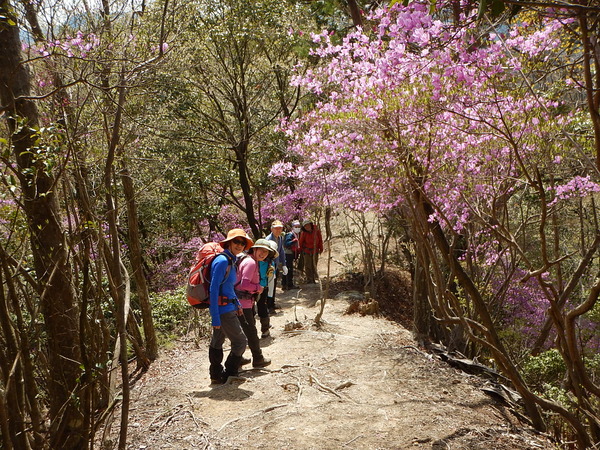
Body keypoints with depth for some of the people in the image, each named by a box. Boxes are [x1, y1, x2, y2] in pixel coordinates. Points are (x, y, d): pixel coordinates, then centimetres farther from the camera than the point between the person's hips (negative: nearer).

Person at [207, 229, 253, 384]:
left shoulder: (230, 261, 11)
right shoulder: (222, 261, -19)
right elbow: (214, 289, -22)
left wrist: (237, 304, 21)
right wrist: (215, 317, -23)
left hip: (228, 307, 9)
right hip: (223, 310, -9)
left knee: (217, 342, 18)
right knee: (240, 342, 2)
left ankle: (216, 376, 29)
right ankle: (229, 375, 16)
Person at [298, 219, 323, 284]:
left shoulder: (316, 230, -11)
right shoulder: (303, 233, -14)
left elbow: (320, 239, 1)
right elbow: (301, 242, 0)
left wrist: (321, 248, 7)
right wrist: (301, 249, 7)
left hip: (315, 251, 2)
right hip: (307, 251, -2)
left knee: (314, 265, 10)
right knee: (308, 266, 0)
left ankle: (314, 278, 21)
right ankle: (309, 279, 10)